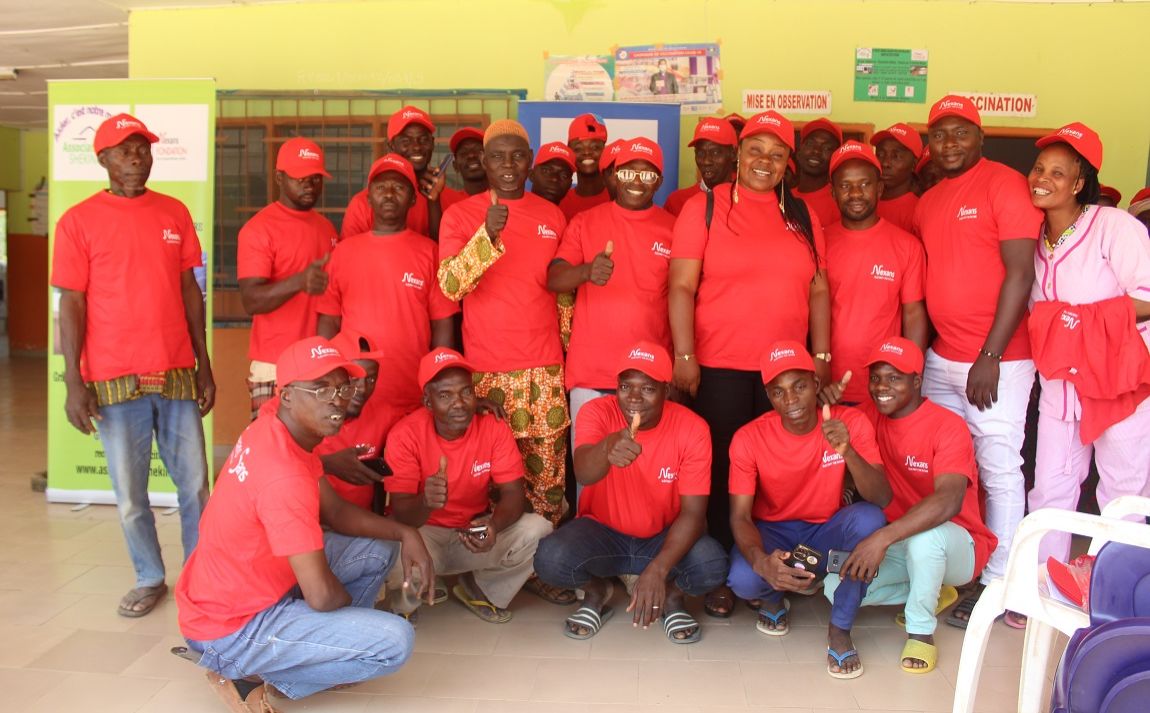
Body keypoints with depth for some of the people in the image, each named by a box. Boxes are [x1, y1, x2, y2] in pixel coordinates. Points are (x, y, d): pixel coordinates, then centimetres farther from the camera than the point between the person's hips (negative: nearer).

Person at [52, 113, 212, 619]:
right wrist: (74, 382, -7)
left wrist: (204, 364, 7)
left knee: (195, 485, 8)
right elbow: (72, 304, -2)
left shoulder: (175, 213, 7)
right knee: (130, 494, 7)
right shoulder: (79, 221, -1)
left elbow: (190, 290, 10)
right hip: (114, 381, -2)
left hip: (177, 374, 2)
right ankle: (149, 579, 25)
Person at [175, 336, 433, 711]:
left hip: (254, 585, 9)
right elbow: (322, 595, -30)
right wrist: (352, 602, -7)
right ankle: (255, 677, -3)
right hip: (230, 628, -9)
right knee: (395, 641, -17)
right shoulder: (284, 476, -31)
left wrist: (403, 533, -7)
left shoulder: (275, 428, -2)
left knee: (380, 548, 12)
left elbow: (335, 511, 7)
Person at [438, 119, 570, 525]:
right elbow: (450, 286, -14)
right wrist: (488, 235, -26)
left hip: (545, 368, 3)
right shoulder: (460, 215, -1)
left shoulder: (552, 216, 10)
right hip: (486, 369, -2)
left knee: (547, 473, 5)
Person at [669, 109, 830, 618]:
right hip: (719, 368, -3)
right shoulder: (704, 208, 0)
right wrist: (684, 356, -12)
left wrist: (822, 355, 7)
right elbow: (681, 286, -6)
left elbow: (817, 290, 13)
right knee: (722, 471, 3)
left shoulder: (801, 215, 12)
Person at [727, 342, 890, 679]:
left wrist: (847, 451, -42)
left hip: (827, 533, 1)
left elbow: (882, 499, -23)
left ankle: (840, 629, -13)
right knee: (744, 580, -33)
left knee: (869, 518, -32)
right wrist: (760, 560, -41)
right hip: (772, 533, -1)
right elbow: (740, 517, -19)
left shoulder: (851, 422, -15)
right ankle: (773, 598, 8)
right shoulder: (749, 438, -17)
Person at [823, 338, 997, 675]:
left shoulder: (948, 426, -19)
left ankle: (921, 630, -13)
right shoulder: (872, 421, 0)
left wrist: (883, 537, -45)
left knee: (925, 534, -39)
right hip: (897, 548, 6)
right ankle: (931, 593, 8)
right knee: (836, 586, -16)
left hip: (955, 545, -6)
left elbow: (949, 500, -36)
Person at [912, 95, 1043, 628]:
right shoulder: (928, 202, 13)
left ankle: (997, 583, 13)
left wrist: (990, 356, -16)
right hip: (940, 358, 7)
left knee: (999, 469, 1)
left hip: (995, 359, -7)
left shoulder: (1004, 184, -7)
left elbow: (1020, 274, -13)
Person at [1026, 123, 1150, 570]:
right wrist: (1043, 332, -1)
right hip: (1060, 383, 6)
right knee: (1049, 491, 8)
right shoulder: (1035, 240, 8)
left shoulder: (1114, 226, -12)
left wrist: (1081, 318, -18)